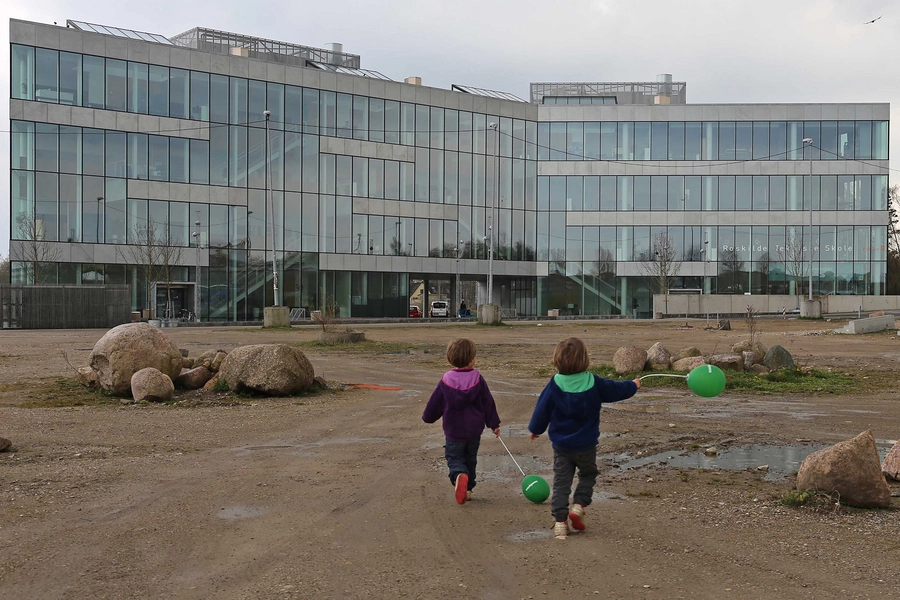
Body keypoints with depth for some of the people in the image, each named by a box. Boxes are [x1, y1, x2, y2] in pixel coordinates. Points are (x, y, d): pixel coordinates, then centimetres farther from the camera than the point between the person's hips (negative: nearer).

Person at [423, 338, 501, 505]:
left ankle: (459, 474, -22)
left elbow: (435, 403, 0)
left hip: (453, 430, -1)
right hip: (474, 430, 2)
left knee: (453, 457, 8)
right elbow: (488, 403, -3)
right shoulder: (478, 379, -9)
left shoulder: (446, 380, -9)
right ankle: (468, 488, 24)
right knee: (470, 459, 19)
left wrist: (427, 417, 19)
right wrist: (494, 424, 8)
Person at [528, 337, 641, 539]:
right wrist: (633, 385, 27)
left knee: (561, 482, 7)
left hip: (561, 445, 0)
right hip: (586, 444, 0)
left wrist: (535, 429, 14)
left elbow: (542, 409, -3)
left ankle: (560, 521, 3)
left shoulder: (555, 385, -12)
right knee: (587, 475, 22)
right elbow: (615, 390, 6)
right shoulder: (593, 383, -11)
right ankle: (578, 506, 4)